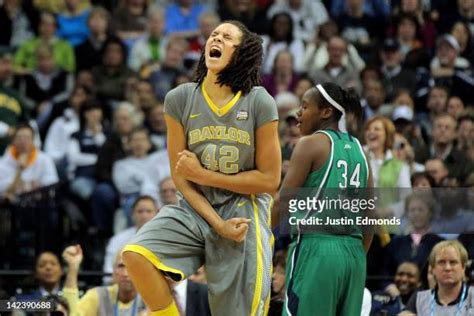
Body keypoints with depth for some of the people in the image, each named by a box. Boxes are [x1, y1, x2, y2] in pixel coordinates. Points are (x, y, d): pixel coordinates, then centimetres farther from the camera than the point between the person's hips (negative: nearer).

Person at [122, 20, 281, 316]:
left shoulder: (259, 103, -7)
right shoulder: (180, 99, -3)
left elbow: (269, 180, -6)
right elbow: (180, 176, 0)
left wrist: (202, 174, -10)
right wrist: (217, 224, -12)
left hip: (245, 215, -2)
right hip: (196, 210, 2)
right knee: (136, 255, -25)